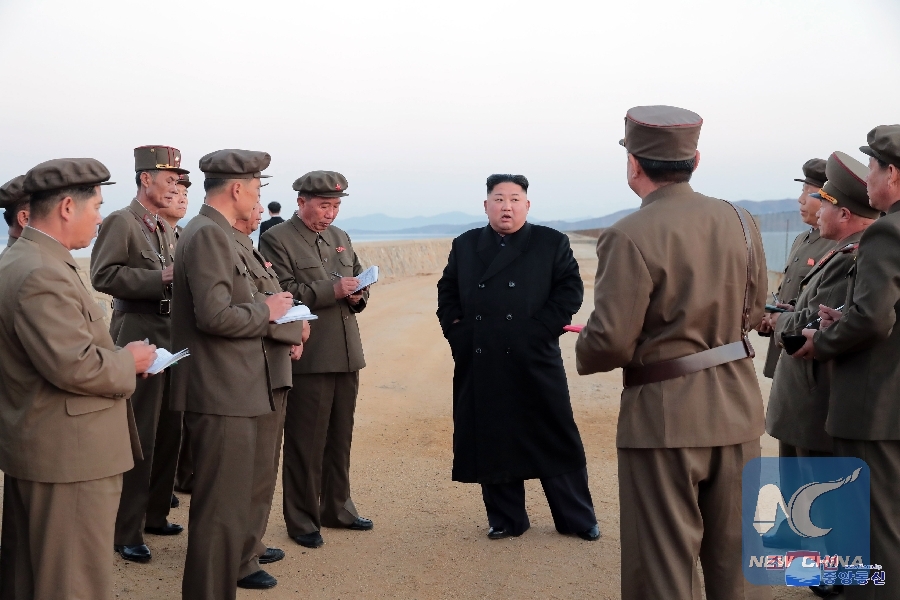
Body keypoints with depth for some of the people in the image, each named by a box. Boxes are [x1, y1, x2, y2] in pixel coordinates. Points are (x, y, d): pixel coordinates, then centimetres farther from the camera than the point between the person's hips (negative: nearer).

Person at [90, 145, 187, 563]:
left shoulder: (165, 229, 18)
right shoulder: (119, 222, -8)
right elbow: (103, 276, -19)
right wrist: (161, 278, -23)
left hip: (169, 336, 9)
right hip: (138, 337, -8)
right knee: (138, 437, -5)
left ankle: (153, 514, 27)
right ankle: (126, 532, 5)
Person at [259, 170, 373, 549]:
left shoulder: (340, 238, 15)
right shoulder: (276, 239, -6)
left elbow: (358, 284, 21)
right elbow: (281, 293, -16)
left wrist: (358, 294, -3)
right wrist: (331, 290, -22)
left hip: (347, 355, 7)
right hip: (307, 358, -7)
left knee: (340, 439, 16)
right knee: (306, 443, 2)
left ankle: (337, 509, 30)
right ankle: (302, 521, 15)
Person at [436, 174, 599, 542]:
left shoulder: (552, 243, 3)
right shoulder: (465, 246, 12)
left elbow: (570, 290, -2)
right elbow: (447, 292, 16)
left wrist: (541, 329, -11)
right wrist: (456, 329, 2)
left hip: (535, 362, -2)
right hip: (480, 367, 3)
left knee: (556, 441, 4)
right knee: (492, 442, 7)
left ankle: (577, 519, 17)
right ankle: (505, 519, 22)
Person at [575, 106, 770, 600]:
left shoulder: (630, 237, -19)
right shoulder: (740, 222, 0)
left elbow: (610, 342, -19)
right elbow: (752, 311, 12)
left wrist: (584, 354, 2)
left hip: (665, 416, -6)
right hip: (737, 410, 6)